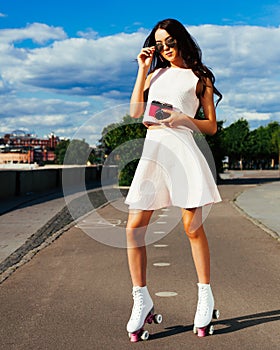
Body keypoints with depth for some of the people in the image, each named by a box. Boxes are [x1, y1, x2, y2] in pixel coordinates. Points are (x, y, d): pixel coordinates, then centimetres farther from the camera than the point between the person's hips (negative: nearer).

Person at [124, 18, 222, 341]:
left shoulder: (199, 78, 13)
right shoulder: (155, 74, 23)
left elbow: (211, 127, 8)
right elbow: (134, 112, 10)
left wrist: (183, 118, -10)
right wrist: (142, 70, 11)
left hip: (181, 147, -4)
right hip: (151, 148, 4)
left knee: (192, 227, -3)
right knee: (134, 227, -4)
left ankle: (205, 294, 14)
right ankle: (142, 300, 6)